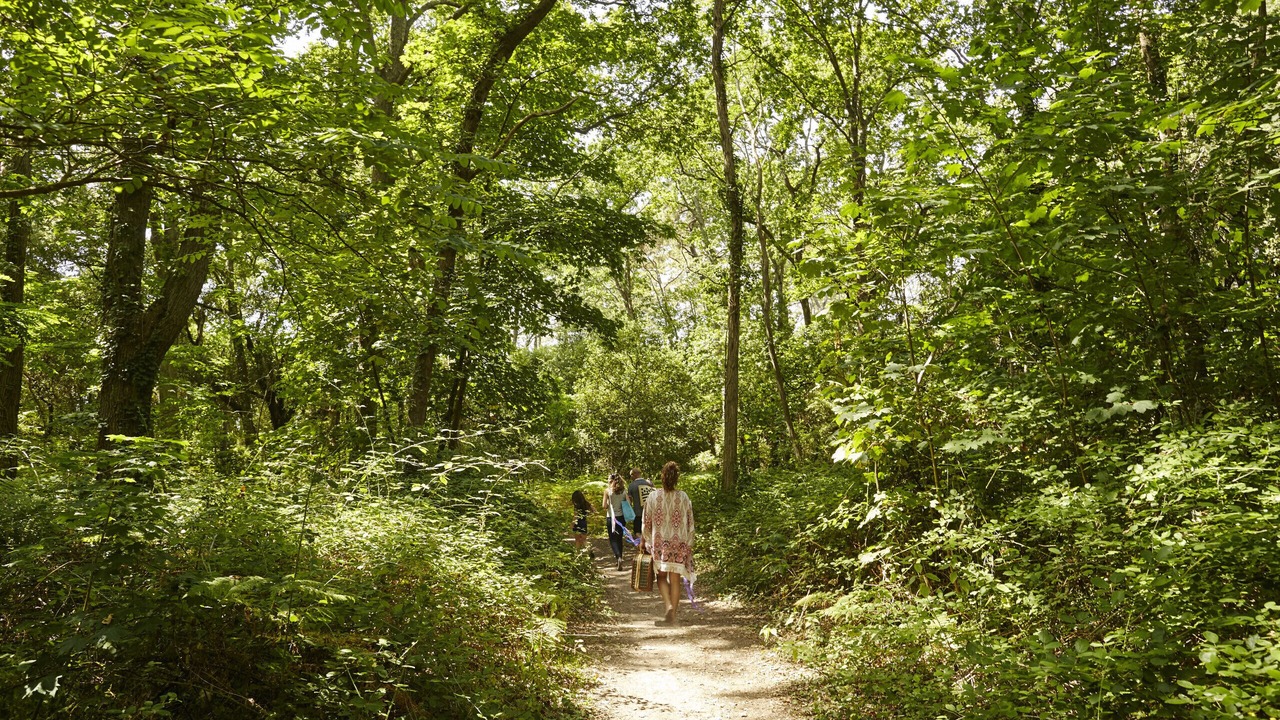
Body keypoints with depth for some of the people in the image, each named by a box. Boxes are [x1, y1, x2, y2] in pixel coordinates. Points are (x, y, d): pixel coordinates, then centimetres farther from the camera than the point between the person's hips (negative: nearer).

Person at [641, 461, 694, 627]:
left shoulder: (653, 496, -8)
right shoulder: (684, 497, -5)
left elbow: (646, 522, -2)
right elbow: (690, 523, 0)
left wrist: (643, 541, 11)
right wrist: (689, 544, 10)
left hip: (658, 542, 0)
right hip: (679, 543, 0)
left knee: (662, 577, 13)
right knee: (675, 579, 8)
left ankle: (669, 606, -9)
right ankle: (672, 616, 11)